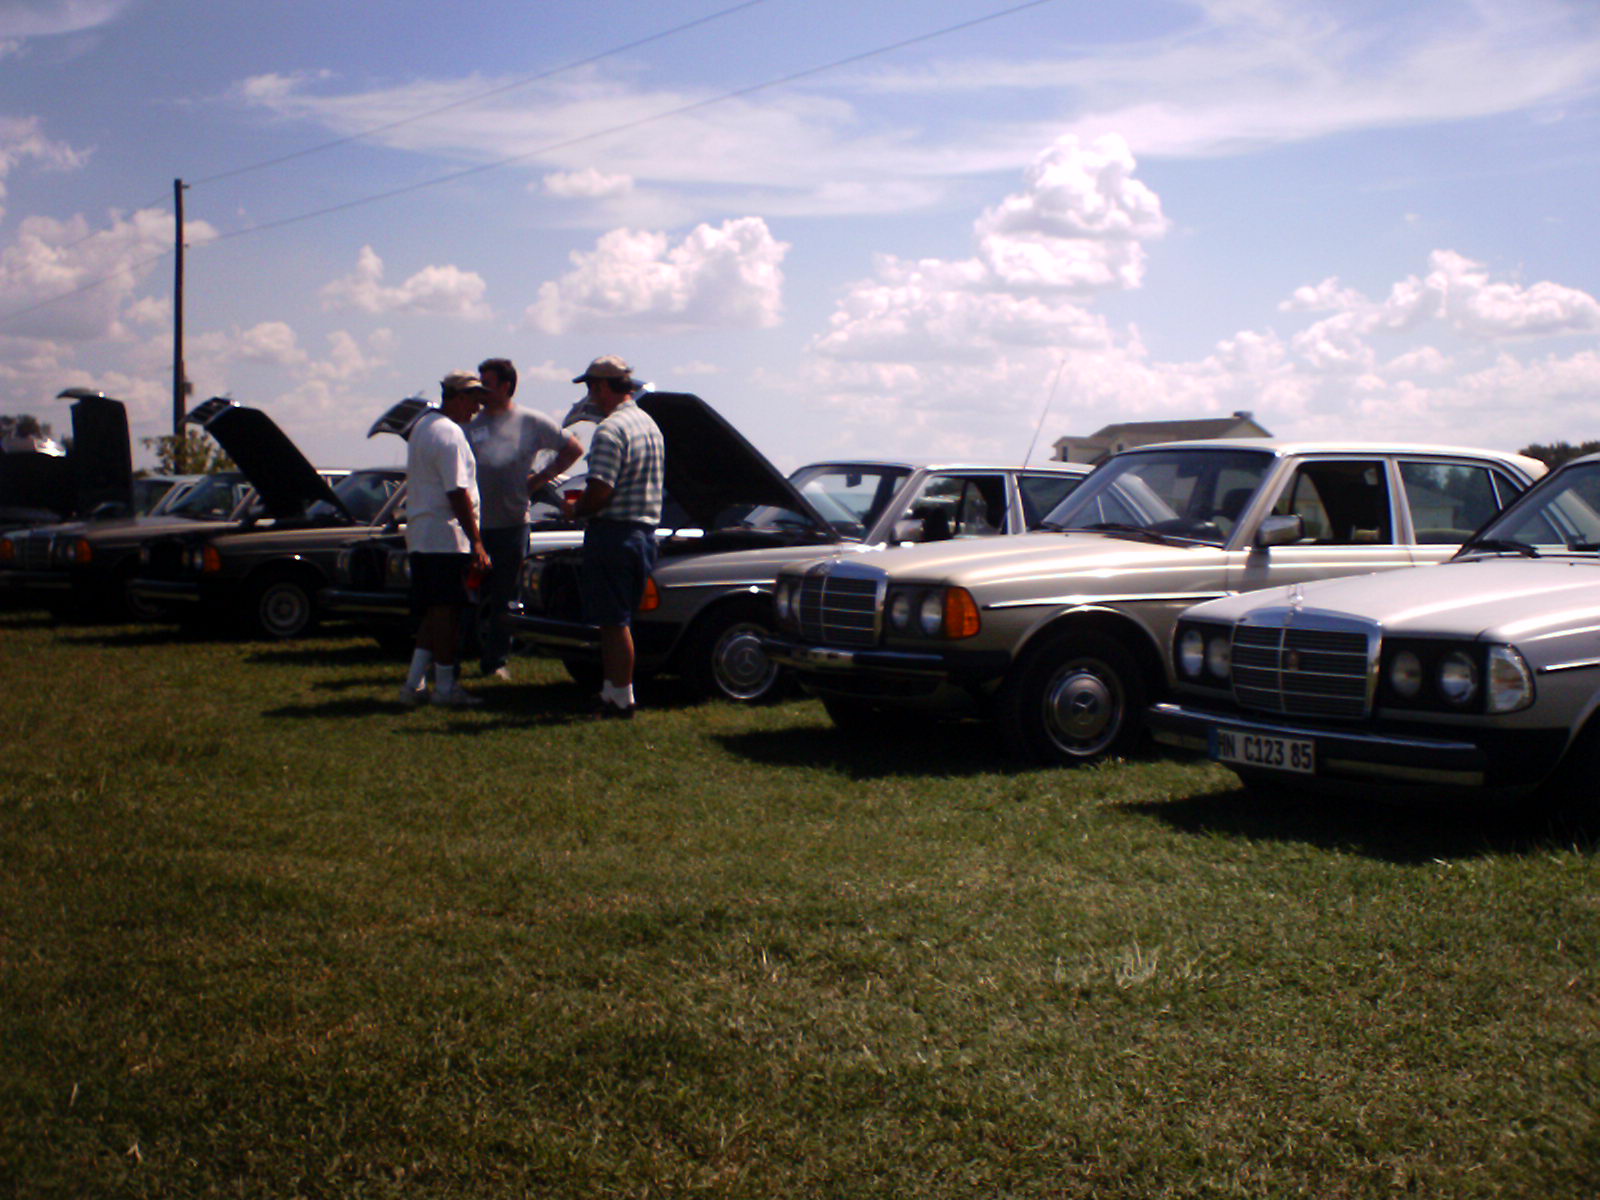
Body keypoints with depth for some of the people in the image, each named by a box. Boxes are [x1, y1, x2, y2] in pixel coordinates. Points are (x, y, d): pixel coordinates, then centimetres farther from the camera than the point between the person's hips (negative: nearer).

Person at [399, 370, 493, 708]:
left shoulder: (422, 425, 17)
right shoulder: (449, 433, -15)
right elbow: (457, 494, -20)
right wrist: (477, 543, -18)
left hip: (419, 535, 10)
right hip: (446, 536, -10)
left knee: (433, 613, 13)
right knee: (446, 613, -3)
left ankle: (414, 684, 12)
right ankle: (446, 686, 2)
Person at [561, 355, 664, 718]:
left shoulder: (610, 430, -16)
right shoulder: (650, 425, 14)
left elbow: (600, 493, -23)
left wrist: (575, 508, -3)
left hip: (612, 533, -9)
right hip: (645, 531, 9)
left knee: (613, 622, -3)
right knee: (619, 620, 15)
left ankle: (621, 699, 0)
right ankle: (613, 689, 21)